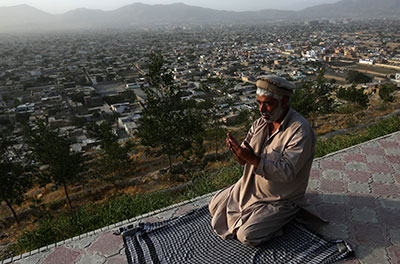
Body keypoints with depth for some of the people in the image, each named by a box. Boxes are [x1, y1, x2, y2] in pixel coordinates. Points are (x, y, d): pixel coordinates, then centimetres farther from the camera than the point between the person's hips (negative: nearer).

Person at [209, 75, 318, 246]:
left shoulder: (301, 132, -25)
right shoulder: (260, 123, -3)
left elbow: (286, 172, -31)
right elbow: (244, 161, -2)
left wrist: (253, 159, -41)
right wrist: (237, 151, -26)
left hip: (280, 199, -7)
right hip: (251, 187, 7)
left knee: (246, 236, -16)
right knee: (215, 207, 11)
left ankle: (277, 221, 7)